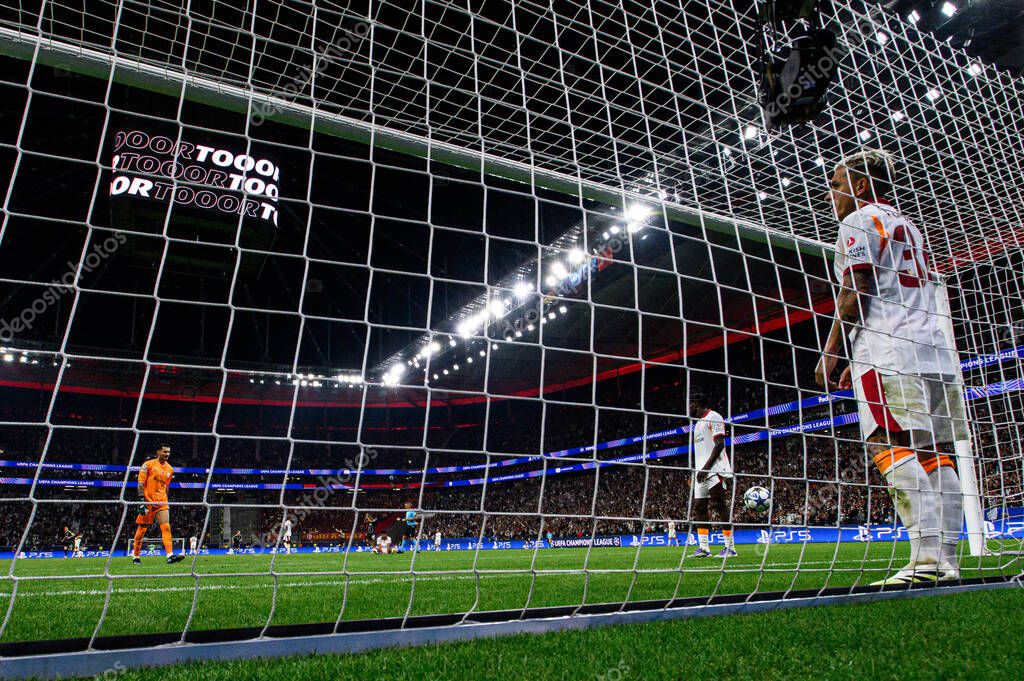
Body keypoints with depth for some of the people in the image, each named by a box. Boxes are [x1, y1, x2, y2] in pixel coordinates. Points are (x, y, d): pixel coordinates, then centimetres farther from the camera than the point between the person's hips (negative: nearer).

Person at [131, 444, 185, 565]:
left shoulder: (170, 469, 12)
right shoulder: (148, 464, -4)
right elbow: (141, 483, -7)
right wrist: (141, 501, -15)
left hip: (162, 502, 4)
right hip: (148, 501, -4)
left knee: (166, 527, -11)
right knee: (142, 529, 6)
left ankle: (170, 555, -19)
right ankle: (135, 557, 23)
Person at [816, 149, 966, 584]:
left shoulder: (860, 220, 4)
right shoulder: (907, 226, 30)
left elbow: (855, 291, -8)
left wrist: (830, 351, -4)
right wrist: (860, 357, 27)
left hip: (891, 352, -9)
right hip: (934, 349, 9)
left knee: (895, 450, -15)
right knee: (934, 454, 4)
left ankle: (927, 559, -21)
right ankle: (946, 562, 3)